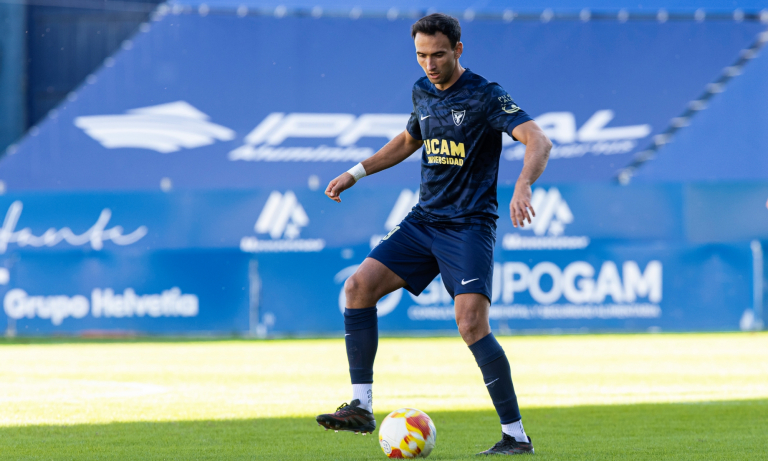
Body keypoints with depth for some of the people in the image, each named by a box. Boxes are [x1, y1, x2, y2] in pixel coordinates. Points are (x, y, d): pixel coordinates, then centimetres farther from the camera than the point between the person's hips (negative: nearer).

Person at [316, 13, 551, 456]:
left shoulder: (486, 96, -11)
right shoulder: (423, 91, 10)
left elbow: (539, 141, -23)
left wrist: (523, 186, -41)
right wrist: (355, 174, 27)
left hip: (469, 226, -7)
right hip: (424, 220, 7)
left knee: (472, 323, -21)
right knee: (360, 286, -7)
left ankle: (517, 436, -13)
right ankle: (362, 407, -3)